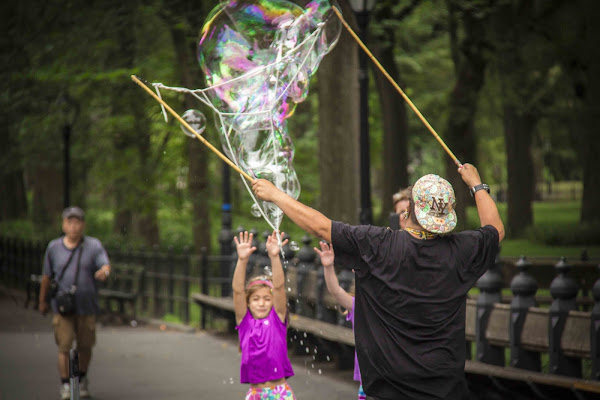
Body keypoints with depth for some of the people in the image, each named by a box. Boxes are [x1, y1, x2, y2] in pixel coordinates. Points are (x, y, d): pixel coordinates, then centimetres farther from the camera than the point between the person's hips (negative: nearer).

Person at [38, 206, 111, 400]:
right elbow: (47, 277, 12)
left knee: (85, 346, 10)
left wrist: (104, 271, -38)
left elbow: (105, 264, -14)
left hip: (87, 307, 0)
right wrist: (43, 301, 18)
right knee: (64, 347, -7)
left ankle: (82, 379, 32)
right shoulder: (54, 247, 4)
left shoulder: (94, 245, 0)